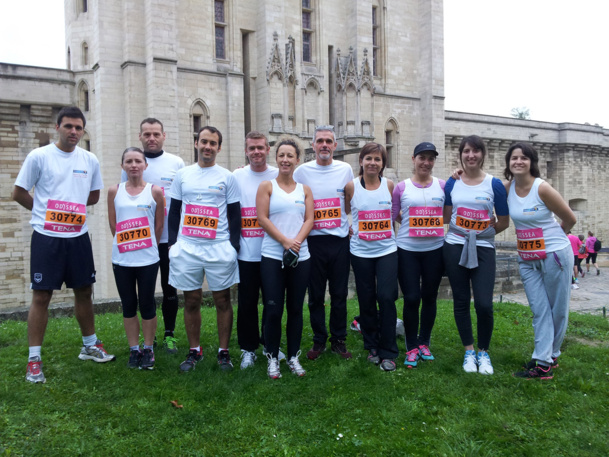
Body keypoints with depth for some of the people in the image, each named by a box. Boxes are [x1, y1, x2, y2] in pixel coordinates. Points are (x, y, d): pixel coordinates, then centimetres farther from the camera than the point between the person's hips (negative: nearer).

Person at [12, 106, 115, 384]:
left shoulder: (90, 161, 6)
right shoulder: (39, 156, -5)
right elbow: (18, 193, 1)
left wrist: (67, 206, 6)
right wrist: (46, 211, 4)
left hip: (78, 236, 4)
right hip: (46, 237, -4)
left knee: (84, 291, 13)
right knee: (41, 296, 0)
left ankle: (90, 345, 29)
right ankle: (34, 359, 11)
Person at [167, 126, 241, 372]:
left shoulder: (227, 177, 4)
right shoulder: (182, 175, 10)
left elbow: (234, 214, 4)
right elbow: (174, 211, 13)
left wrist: (234, 245, -3)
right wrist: (173, 242, 5)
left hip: (219, 248, -2)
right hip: (187, 248, 2)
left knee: (223, 300, 4)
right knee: (191, 301, 9)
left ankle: (224, 352, 17)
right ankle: (194, 351, 23)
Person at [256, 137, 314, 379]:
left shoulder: (305, 190, 12)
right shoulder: (266, 186, 4)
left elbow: (309, 220, 3)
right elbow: (262, 218, -5)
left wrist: (296, 242, -14)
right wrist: (285, 241, -15)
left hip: (301, 257, 2)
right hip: (272, 256, -2)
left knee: (295, 308, 8)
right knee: (273, 309, -1)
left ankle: (293, 356, 22)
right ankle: (272, 358, 15)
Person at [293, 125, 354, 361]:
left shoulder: (345, 169, 4)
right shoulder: (302, 171, 1)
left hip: (340, 240, 1)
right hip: (313, 241, -1)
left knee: (339, 294, 7)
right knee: (315, 295, 7)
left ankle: (338, 340, 22)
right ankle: (319, 340, 21)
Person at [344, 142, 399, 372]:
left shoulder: (389, 185, 2)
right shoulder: (351, 186, -2)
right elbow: (345, 211, 10)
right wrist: (349, 230, 0)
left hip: (387, 250, 0)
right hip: (361, 252, 0)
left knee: (386, 297, -8)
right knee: (366, 301, 7)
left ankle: (388, 352, 6)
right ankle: (372, 346, 28)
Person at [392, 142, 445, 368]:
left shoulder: (443, 185, 5)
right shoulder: (401, 187, 1)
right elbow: (393, 216, 5)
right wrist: (413, 224, 1)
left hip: (434, 249, 2)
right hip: (407, 250, -2)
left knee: (430, 297, 11)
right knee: (411, 298, -2)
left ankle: (424, 343, 29)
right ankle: (411, 348, 15)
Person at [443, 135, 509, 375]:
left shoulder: (494, 184, -1)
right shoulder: (452, 183, 4)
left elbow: (504, 222, 4)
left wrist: (481, 233, 5)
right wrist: (464, 233, 4)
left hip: (483, 249, -2)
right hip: (455, 247, 2)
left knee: (484, 304, -9)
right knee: (461, 301, 7)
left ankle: (483, 352, 15)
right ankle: (468, 350, 24)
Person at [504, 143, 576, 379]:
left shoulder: (542, 188, -14)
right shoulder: (508, 187, -1)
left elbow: (570, 219, -5)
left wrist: (551, 236, 10)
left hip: (555, 255, -4)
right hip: (527, 260, 4)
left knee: (557, 310, 7)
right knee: (539, 311, 5)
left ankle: (550, 356, 23)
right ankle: (543, 363, 10)